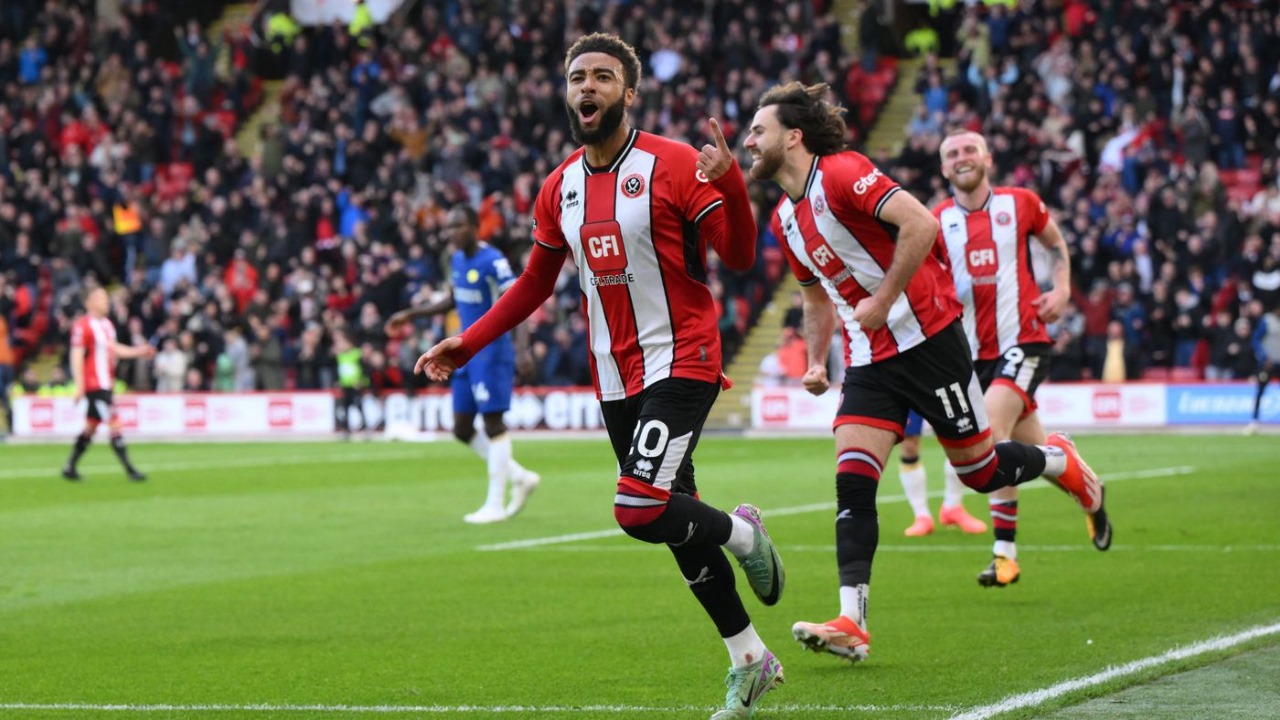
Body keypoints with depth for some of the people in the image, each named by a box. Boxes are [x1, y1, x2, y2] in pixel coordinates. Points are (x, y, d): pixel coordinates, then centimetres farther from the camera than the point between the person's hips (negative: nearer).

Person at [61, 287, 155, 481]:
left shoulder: (107, 325, 13)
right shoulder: (82, 325, -14)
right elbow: (76, 356, -16)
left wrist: (137, 351, 15)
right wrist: (79, 385, -20)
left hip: (106, 384, 9)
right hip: (93, 384, -9)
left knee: (91, 427, 14)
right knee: (114, 424, -11)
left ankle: (70, 467, 23)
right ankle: (129, 470, -8)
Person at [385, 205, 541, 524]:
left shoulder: (492, 262, -16)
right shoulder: (457, 259, 10)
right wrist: (411, 315, 28)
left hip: (491, 351, -9)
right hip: (468, 353, 9)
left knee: (492, 422, -5)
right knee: (462, 429, 9)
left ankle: (495, 504, 1)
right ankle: (519, 476, 20)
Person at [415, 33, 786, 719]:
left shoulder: (673, 166, -10)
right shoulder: (560, 188, 8)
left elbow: (739, 257, -12)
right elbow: (535, 284, 20)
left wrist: (730, 184, -29)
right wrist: (467, 343, 13)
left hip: (680, 363, -6)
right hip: (614, 377, 6)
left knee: (639, 510, -22)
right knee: (674, 521, 9)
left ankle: (742, 532, 9)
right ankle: (749, 661, 21)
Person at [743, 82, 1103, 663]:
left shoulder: (841, 174, -16)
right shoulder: (785, 220, 11)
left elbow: (920, 224, -26)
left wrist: (883, 300, -23)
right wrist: (816, 360, 10)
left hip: (927, 337, -7)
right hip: (869, 359, 7)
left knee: (980, 471, 3)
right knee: (853, 480, -10)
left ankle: (1059, 461, 36)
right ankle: (851, 625, -15)